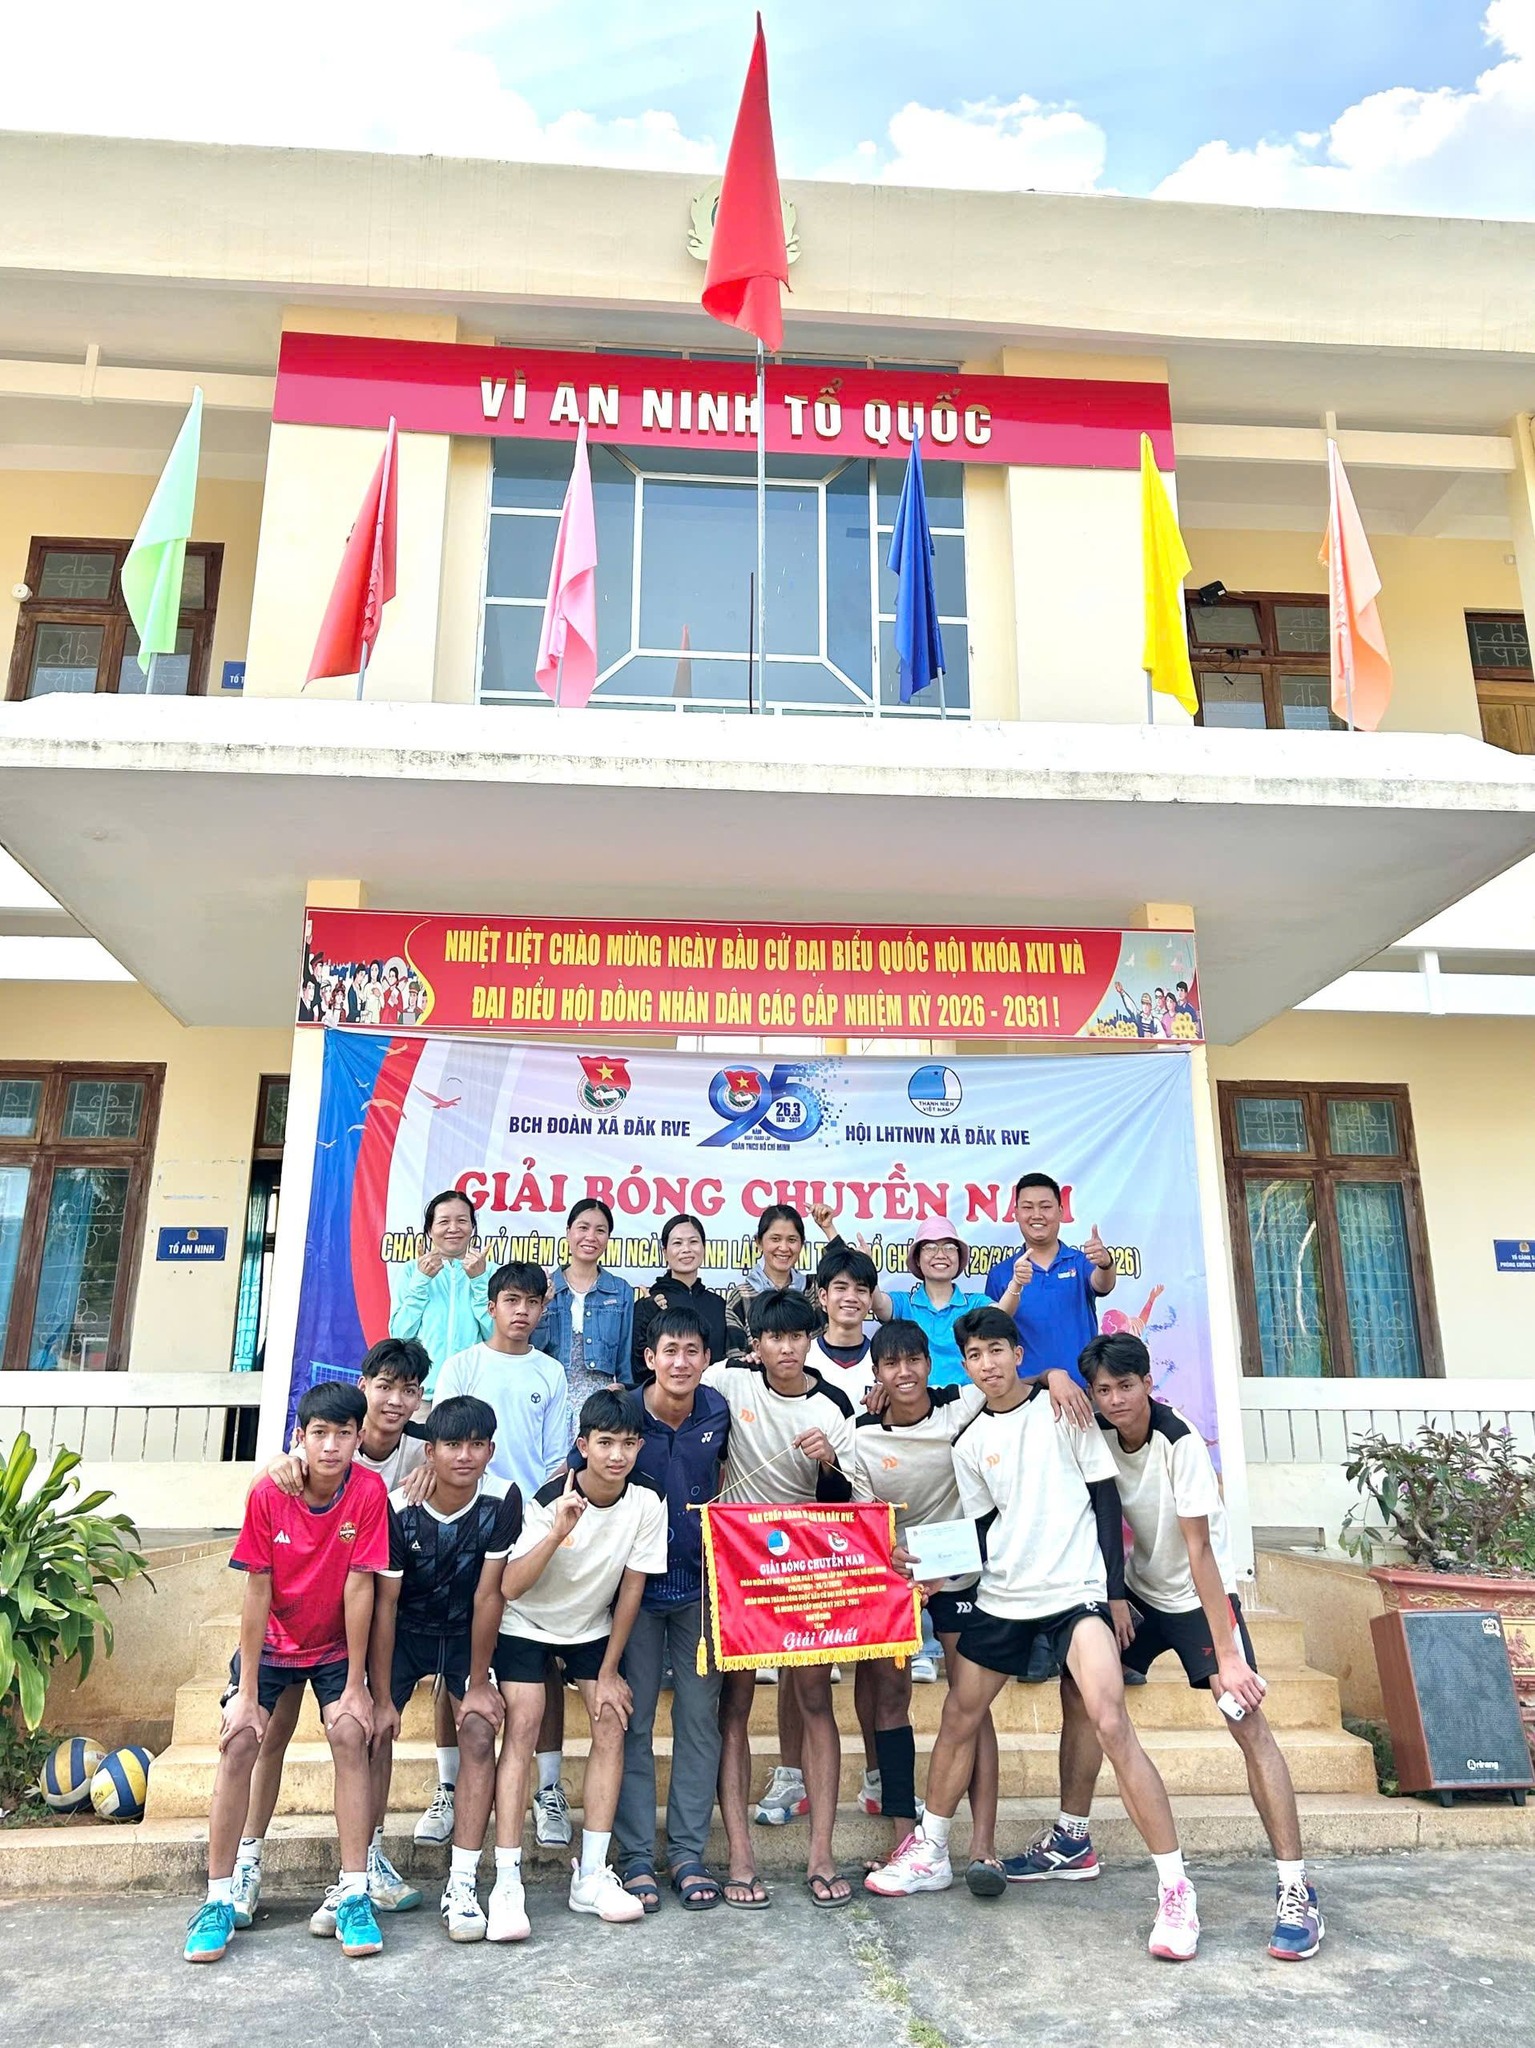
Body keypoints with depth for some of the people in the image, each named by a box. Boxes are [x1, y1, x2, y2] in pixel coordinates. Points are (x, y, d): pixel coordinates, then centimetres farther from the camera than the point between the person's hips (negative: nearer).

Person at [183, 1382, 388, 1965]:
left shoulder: (369, 1492, -24)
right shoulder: (268, 1494, -22)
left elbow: (359, 1588, -21)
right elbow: (257, 1592, -17)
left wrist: (355, 1687, -17)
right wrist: (247, 1693, -15)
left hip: (337, 1646, -1)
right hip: (272, 1641, 1)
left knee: (350, 1735, -19)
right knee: (239, 1740, -15)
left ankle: (352, 1895, -9)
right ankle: (218, 1901, 0)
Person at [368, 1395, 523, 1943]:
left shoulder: (501, 1500, -26)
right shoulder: (398, 1507, -26)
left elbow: (488, 1596, -19)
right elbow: (384, 1603, -17)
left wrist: (477, 1683, -13)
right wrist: (381, 1697, -13)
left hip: (468, 1632, 0)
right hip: (404, 1630, 0)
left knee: (480, 1734, -13)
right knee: (374, 1730, -9)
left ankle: (461, 1886, -5)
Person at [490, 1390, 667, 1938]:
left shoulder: (647, 1502, -20)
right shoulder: (549, 1499, -28)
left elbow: (632, 1587, -10)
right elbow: (510, 1588, -32)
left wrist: (609, 1672, -5)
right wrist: (558, 1532, -47)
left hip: (592, 1627, 3)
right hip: (526, 1624, -3)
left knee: (612, 1723, -8)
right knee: (523, 1725, -17)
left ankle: (592, 1877, 3)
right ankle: (507, 1884, -13)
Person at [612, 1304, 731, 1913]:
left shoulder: (717, 1412, -4)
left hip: (700, 1583, 3)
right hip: (635, 1582, -2)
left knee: (699, 1716, 7)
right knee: (632, 1720, 4)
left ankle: (689, 1854, 19)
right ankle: (635, 1857, 17)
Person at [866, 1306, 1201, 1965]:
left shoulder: (1062, 1408, -4)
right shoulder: (970, 1443, 6)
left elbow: (1106, 1497, -2)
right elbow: (982, 1529, 11)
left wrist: (1115, 1589, -6)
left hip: (1075, 1591, -5)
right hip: (1000, 1599, 5)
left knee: (1111, 1724, -19)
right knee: (958, 1719, 11)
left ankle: (1175, 1890, -7)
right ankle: (929, 1854, 31)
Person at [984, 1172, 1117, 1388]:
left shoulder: (1081, 1262, 4)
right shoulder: (1001, 1273, 5)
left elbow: (1102, 1285, -16)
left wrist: (1105, 1262, -40)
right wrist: (1016, 1285, -20)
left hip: (1082, 1385, 0)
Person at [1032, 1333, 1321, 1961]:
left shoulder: (1180, 1443, -27)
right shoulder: (1097, 1434, -12)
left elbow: (1199, 1551, -27)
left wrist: (1227, 1654, -28)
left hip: (1202, 1594, -6)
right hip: (1139, 1589, 6)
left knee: (1246, 1717, -17)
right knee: (1078, 1689, 4)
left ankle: (1296, 1891, -8)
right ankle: (1071, 1843, 20)